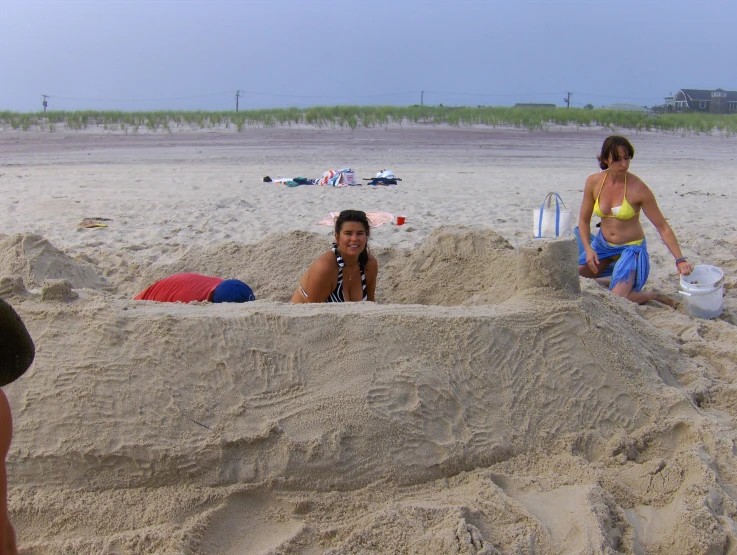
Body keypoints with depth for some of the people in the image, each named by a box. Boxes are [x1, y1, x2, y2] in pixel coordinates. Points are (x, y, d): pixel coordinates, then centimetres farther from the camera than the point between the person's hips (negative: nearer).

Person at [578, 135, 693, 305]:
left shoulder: (638, 188, -20)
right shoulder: (594, 182, -10)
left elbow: (663, 227, -16)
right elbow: (584, 220, 1)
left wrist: (680, 260, -22)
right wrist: (588, 249, -13)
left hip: (631, 248, -5)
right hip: (603, 244, 5)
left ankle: (652, 296, 7)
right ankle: (616, 282, 19)